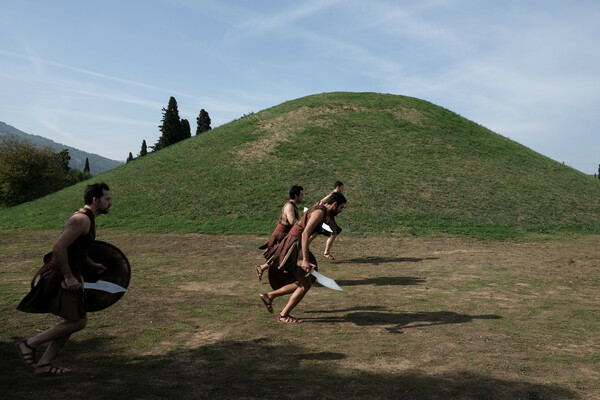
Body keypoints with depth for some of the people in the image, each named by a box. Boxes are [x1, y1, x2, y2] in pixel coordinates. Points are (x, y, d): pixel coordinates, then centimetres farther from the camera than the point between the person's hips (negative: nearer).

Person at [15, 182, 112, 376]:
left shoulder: (87, 219, 15)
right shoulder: (82, 220, -18)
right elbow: (59, 247, -25)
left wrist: (92, 265, 16)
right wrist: (68, 276, -22)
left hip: (65, 275, 10)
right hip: (60, 277, -10)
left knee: (73, 321, 12)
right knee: (78, 322, -6)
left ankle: (43, 364, 18)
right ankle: (29, 344, 3)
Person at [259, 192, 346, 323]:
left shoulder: (320, 210, 18)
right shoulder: (320, 212, -14)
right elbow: (305, 234, -24)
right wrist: (305, 260, -29)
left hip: (297, 248, 10)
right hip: (293, 248, -10)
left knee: (304, 283, 13)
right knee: (306, 284, -5)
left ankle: (269, 296, 18)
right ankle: (283, 315, 5)